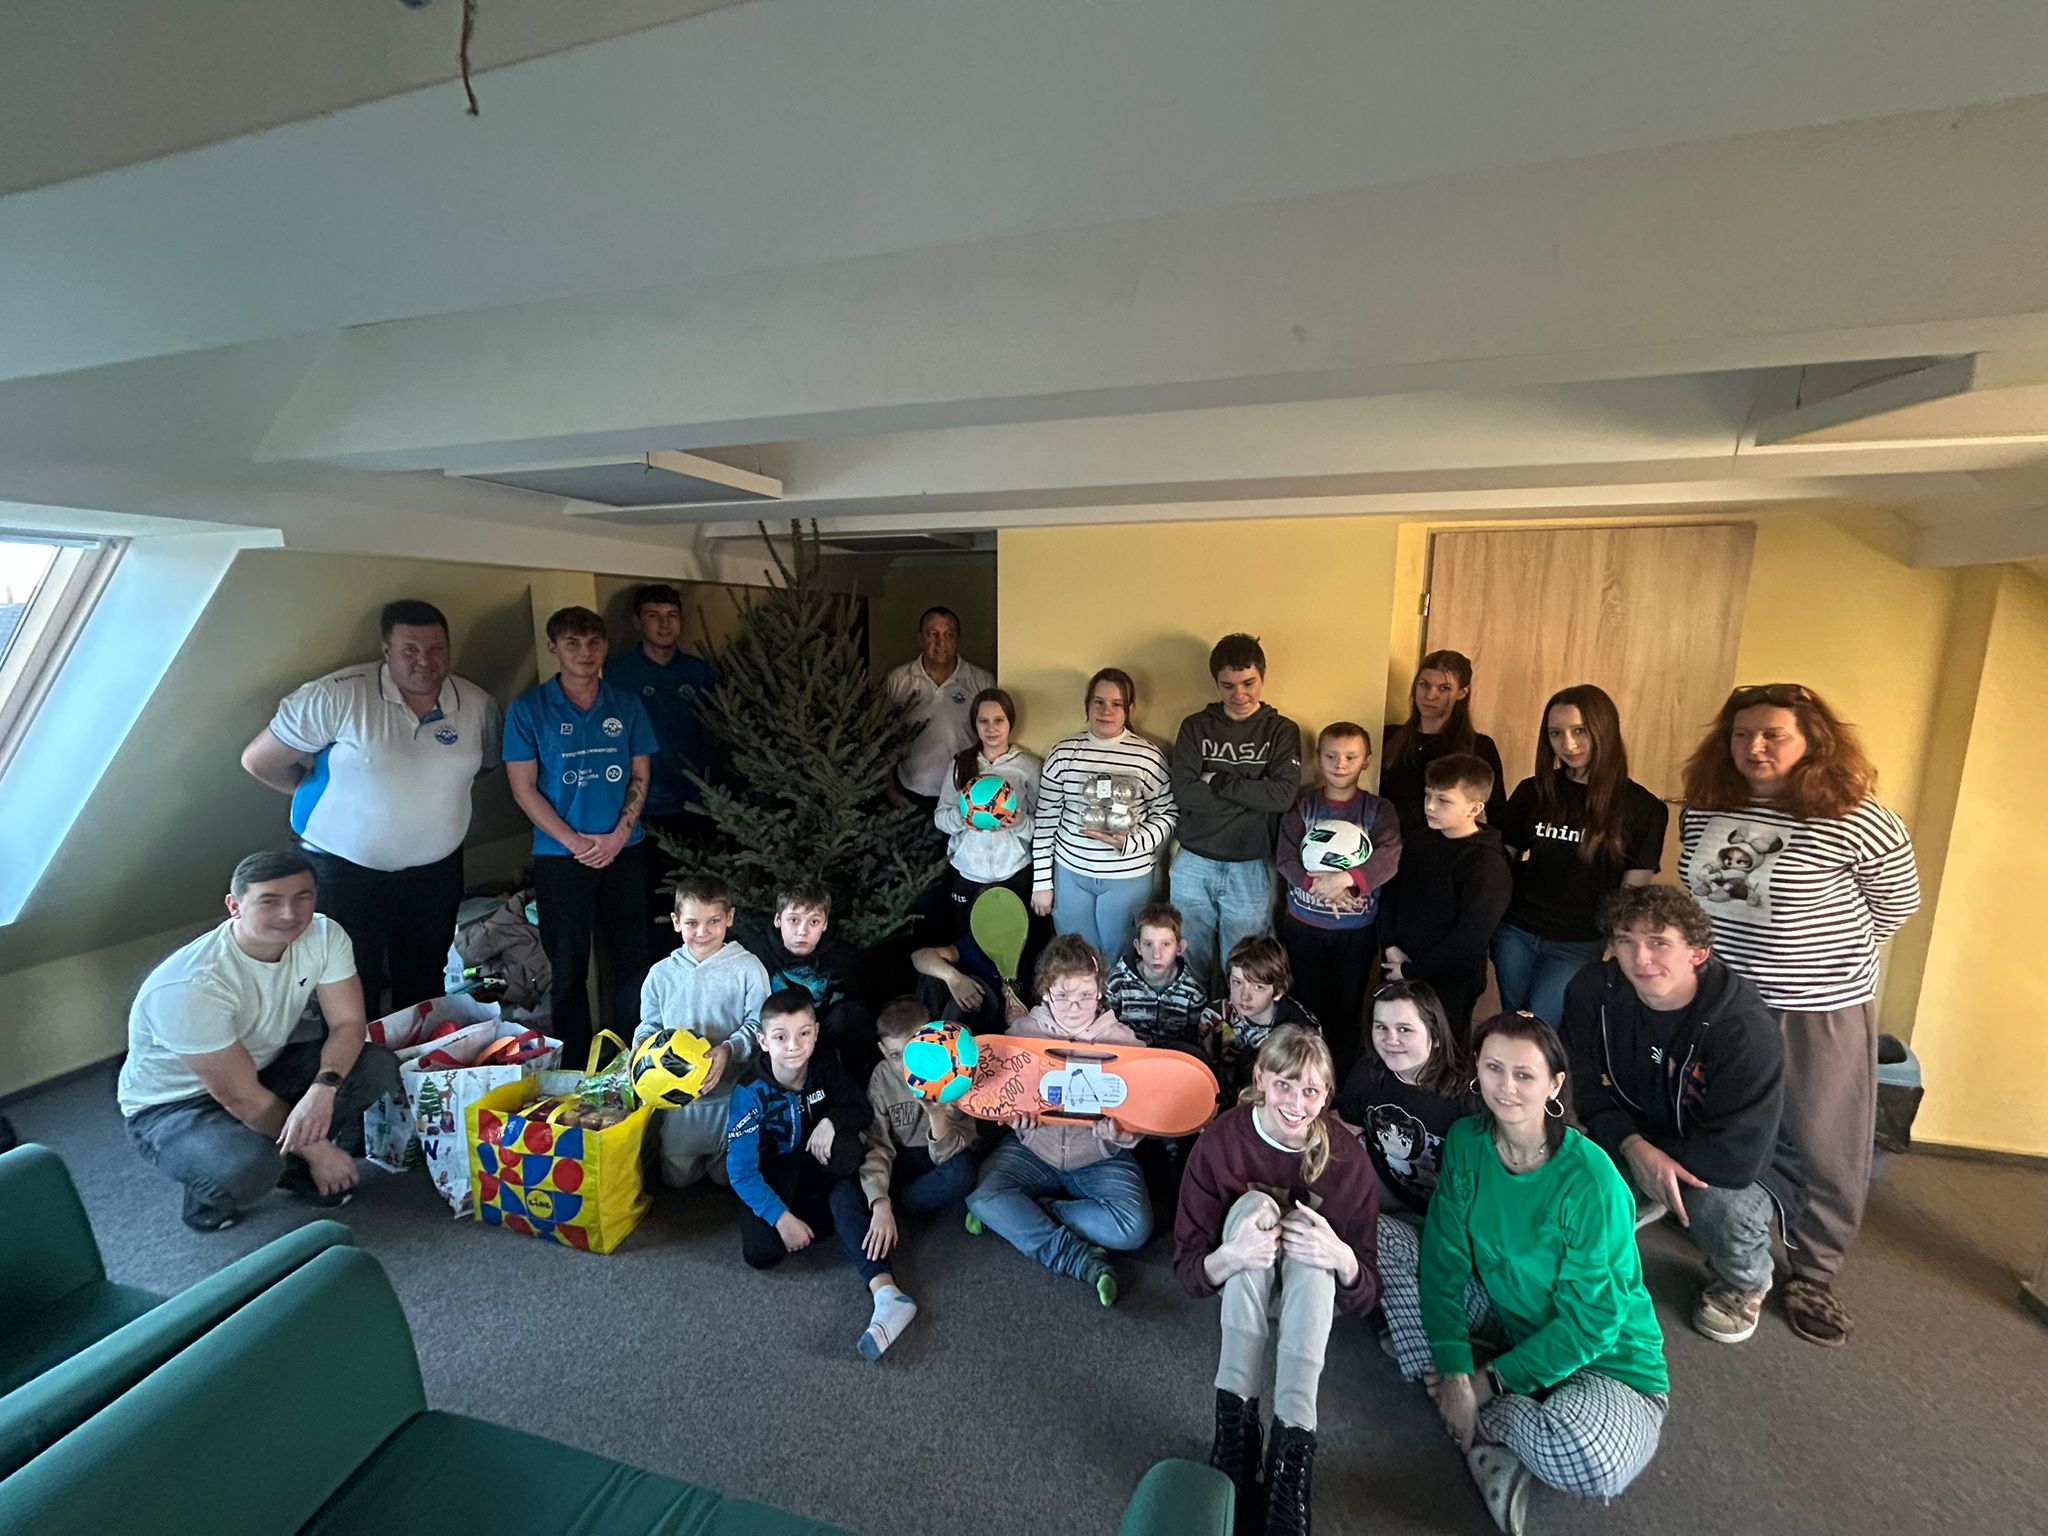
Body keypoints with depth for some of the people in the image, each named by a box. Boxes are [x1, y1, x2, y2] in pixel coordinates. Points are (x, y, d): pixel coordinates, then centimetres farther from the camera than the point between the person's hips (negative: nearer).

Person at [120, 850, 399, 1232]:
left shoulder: (324, 935, -18)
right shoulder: (189, 987, -33)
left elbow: (348, 1023, -14)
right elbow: (239, 1096, -26)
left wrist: (323, 1088, -35)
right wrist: (316, 1150, -18)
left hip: (264, 1068, 6)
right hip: (172, 1105, -5)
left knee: (378, 1065, -17)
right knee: (247, 1167, -35)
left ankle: (289, 1164, 3)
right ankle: (210, 1194, 2)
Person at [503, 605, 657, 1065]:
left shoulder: (626, 705, 5)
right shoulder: (528, 709, -2)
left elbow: (640, 777, 6)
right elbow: (524, 789, -4)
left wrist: (618, 834, -8)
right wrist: (575, 841, -12)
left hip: (624, 850, 2)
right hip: (560, 856, -2)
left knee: (631, 959, 8)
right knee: (567, 967, 7)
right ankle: (574, 1065, 22)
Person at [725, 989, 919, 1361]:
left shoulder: (825, 1066, -15)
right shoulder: (750, 1092, -23)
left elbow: (862, 1109, -5)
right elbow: (741, 1170, -23)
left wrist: (831, 1121, -27)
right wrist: (781, 1217, -32)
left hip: (818, 1170, 2)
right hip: (772, 1179, -2)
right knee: (761, 1253, -29)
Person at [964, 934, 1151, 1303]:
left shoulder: (1121, 1039, -5)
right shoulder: (1025, 1031, -4)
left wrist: (1120, 1136, -26)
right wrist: (1015, 1118, -19)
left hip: (1098, 1158, 0)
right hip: (1033, 1149, 1)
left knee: (1134, 1226, -25)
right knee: (982, 1196, -26)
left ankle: (1018, 1216, -10)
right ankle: (1083, 1260, -19)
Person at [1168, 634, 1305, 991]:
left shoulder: (1282, 730, 1)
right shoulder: (1195, 727, 2)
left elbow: (1284, 795, -14)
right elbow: (1183, 793, -11)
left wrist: (1218, 781, -12)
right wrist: (1254, 794, -12)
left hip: (1250, 869, -1)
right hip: (1193, 866, 1)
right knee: (1191, 965, 13)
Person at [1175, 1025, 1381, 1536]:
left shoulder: (1345, 1156, -22)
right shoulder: (1221, 1140, -25)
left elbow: (1365, 1298, -18)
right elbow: (1188, 1271, -22)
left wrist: (1343, 1259, -42)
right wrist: (1230, 1256, -46)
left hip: (1310, 1287, 0)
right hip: (1241, 1284, 0)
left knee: (1313, 1238, -33)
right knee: (1255, 1204, -32)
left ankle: (1294, 1437, -39)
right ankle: (1235, 1417, -36)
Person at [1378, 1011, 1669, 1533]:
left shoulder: (1592, 1183, -26)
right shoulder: (1466, 1141, -12)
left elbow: (1589, 1323, -20)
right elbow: (1445, 1256, -11)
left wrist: (1489, 1381, -16)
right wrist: (1453, 1367, -20)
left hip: (1603, 1359, -5)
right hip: (1506, 1322, 5)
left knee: (1589, 1459, -38)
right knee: (1386, 1238, -11)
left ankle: (1481, 1420, -3)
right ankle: (1487, 1432, -9)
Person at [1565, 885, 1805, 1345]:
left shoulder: (1745, 1029, -30)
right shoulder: (1593, 992, -17)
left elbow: (1738, 1156, -31)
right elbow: (1590, 1092, -9)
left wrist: (1655, 1153, -22)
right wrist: (1636, 1148, -25)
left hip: (1747, 1166, -3)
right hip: (1636, 1136, 3)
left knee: (1719, 1207, -36)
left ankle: (1744, 1282, 4)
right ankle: (1641, 1202, 14)